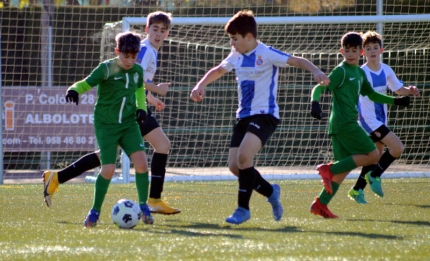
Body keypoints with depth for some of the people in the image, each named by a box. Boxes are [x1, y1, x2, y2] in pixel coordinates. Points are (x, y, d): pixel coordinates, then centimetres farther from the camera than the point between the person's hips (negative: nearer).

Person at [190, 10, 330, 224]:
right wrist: (200, 85, 8)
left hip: (265, 115, -8)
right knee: (234, 166, 0)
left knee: (244, 156, -26)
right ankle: (270, 191, 24)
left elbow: (297, 61, -18)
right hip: (243, 116, 8)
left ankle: (243, 208, -14)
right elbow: (217, 71, 25)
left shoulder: (266, 54, -12)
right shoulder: (237, 56, 9)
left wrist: (315, 71, -37)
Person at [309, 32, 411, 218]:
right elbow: (319, 87, -15)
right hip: (344, 124, -9)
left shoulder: (360, 73, 18)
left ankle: (320, 204, 5)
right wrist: (315, 103, -35)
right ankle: (329, 169, -12)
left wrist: (396, 101, 28)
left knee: (346, 166, 7)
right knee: (373, 156, -11)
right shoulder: (341, 71, -8)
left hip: (348, 124, 9)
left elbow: (371, 95, 31)